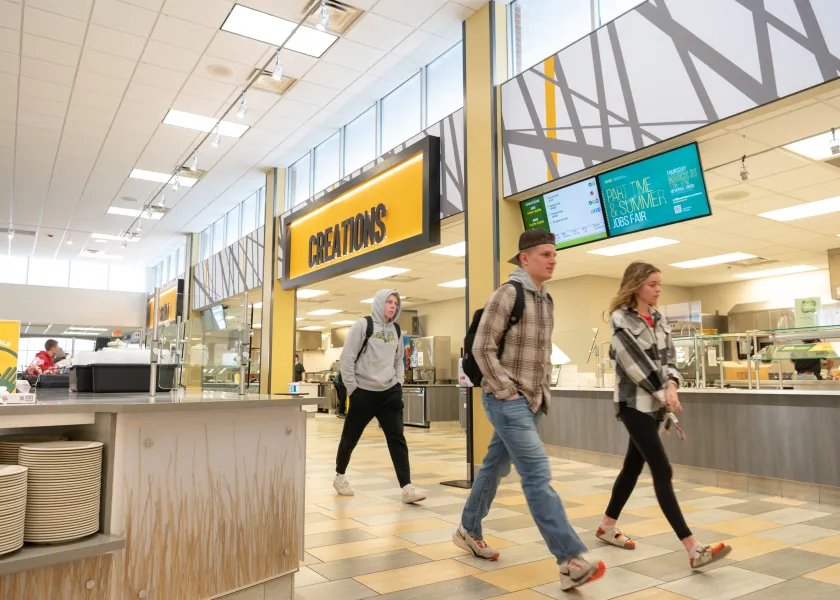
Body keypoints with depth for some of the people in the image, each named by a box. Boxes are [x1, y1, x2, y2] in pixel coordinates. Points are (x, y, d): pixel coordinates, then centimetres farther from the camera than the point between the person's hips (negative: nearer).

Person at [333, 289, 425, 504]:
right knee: (350, 438, 10)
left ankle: (407, 488, -6)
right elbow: (347, 358, -9)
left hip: (390, 393, 4)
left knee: (397, 439, -5)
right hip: (364, 392, -4)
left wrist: (398, 383, 7)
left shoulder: (395, 330, 9)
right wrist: (352, 388, -10)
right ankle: (340, 477, 33)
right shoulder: (363, 325, -8)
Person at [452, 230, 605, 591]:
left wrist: (544, 390, 14)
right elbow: (482, 347, -16)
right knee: (538, 474, -11)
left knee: (495, 466, 18)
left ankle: (468, 531, 34)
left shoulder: (546, 301, 12)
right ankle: (570, 561, -9)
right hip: (507, 401, -8)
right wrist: (506, 391, -16)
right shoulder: (507, 294, -13)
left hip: (531, 401, 8)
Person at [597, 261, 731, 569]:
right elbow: (635, 362, -15)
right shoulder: (620, 319, -9)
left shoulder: (658, 318, 12)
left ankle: (607, 527, 29)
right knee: (662, 471, -10)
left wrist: (671, 385, -12)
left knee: (633, 466, 14)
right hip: (634, 403, -7)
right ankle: (694, 549, -9)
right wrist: (663, 394, -12)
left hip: (655, 403, 7)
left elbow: (669, 356, 6)